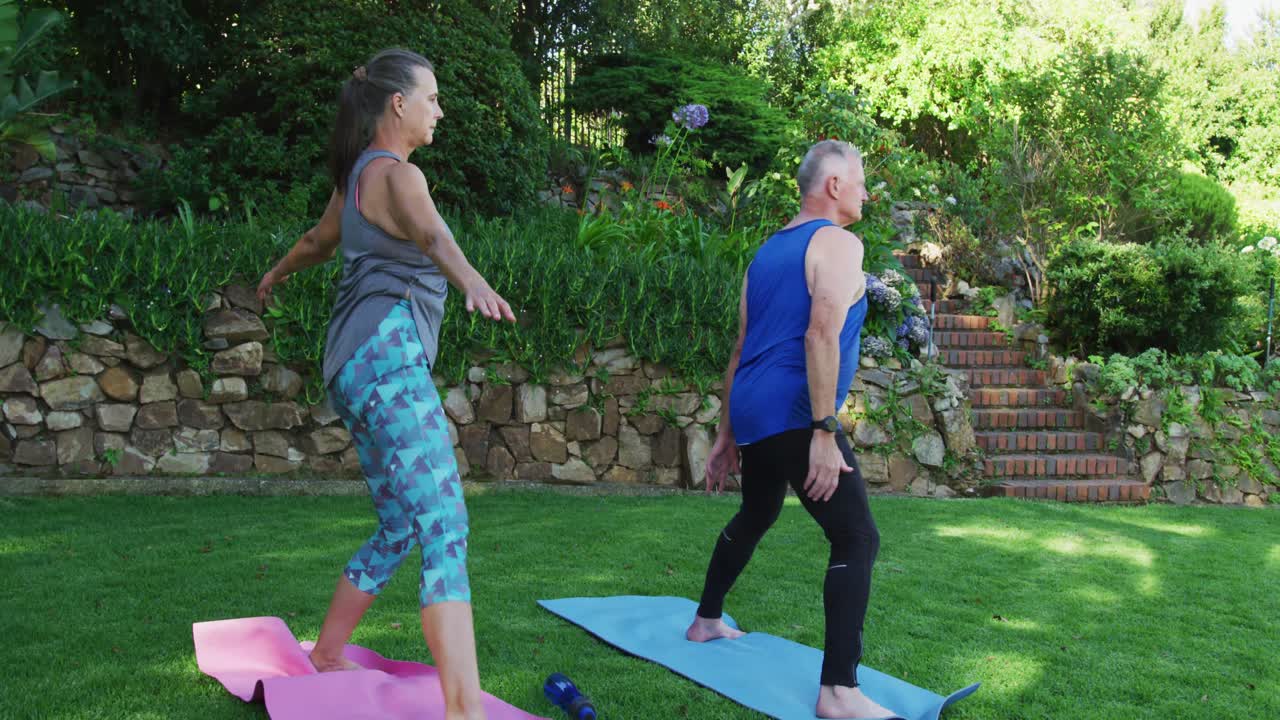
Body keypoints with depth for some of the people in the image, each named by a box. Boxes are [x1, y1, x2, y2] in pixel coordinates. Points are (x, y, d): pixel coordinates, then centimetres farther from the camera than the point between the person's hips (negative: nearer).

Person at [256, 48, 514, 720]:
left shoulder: (355, 176, 21)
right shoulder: (396, 174, -8)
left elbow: (318, 239, 38)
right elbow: (428, 233, -31)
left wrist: (277, 273, 59)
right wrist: (473, 281, -50)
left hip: (357, 363, 10)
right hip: (387, 354, -10)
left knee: (400, 527, 17)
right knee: (444, 528, -19)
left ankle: (326, 656, 30)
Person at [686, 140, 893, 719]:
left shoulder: (768, 250, 20)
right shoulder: (838, 243, -5)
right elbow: (822, 335, -21)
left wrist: (727, 436, 25)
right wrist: (824, 431, -23)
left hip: (753, 411, 9)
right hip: (792, 412, -9)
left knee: (756, 515, 29)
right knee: (857, 538, -8)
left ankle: (705, 622, 42)